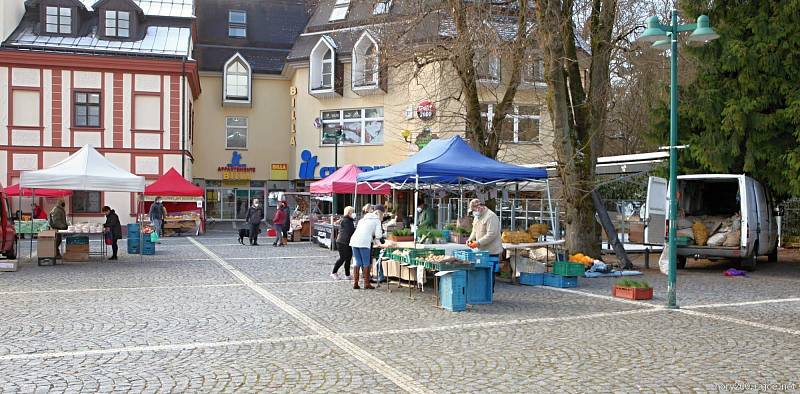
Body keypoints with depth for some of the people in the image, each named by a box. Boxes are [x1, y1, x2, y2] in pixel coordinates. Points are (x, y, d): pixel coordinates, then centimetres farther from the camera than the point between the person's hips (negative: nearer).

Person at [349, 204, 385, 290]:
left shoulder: (363, 219, 26)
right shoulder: (377, 220, 6)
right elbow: (378, 235, -3)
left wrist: (373, 240, 31)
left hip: (354, 241, 6)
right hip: (364, 242, -6)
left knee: (358, 263, 12)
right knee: (366, 263, 3)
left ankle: (355, 283, 10)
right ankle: (366, 284, 7)